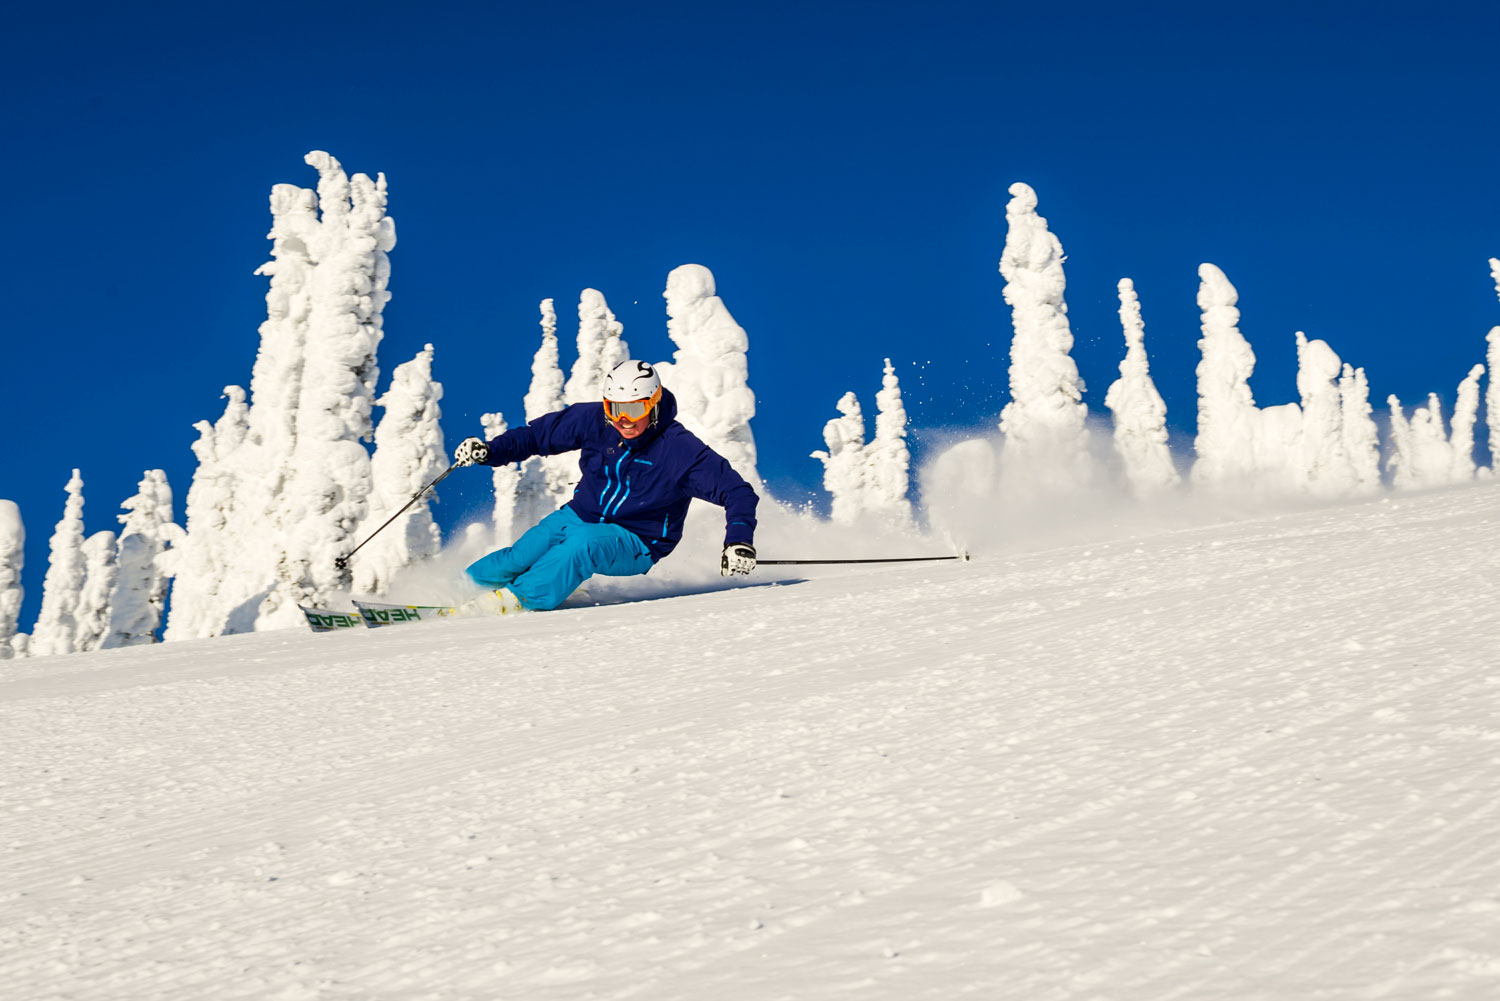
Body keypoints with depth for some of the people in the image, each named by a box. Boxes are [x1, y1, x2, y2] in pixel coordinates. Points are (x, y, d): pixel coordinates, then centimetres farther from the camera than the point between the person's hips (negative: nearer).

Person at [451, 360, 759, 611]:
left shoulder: (681, 450, -19)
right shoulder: (593, 420, -9)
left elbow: (737, 492, -18)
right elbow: (540, 434, 4)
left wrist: (739, 541, -35)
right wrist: (489, 451, -9)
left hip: (636, 545, -4)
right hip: (579, 517, 4)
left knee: (583, 545, -35)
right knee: (523, 554, -19)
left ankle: (515, 601, -31)